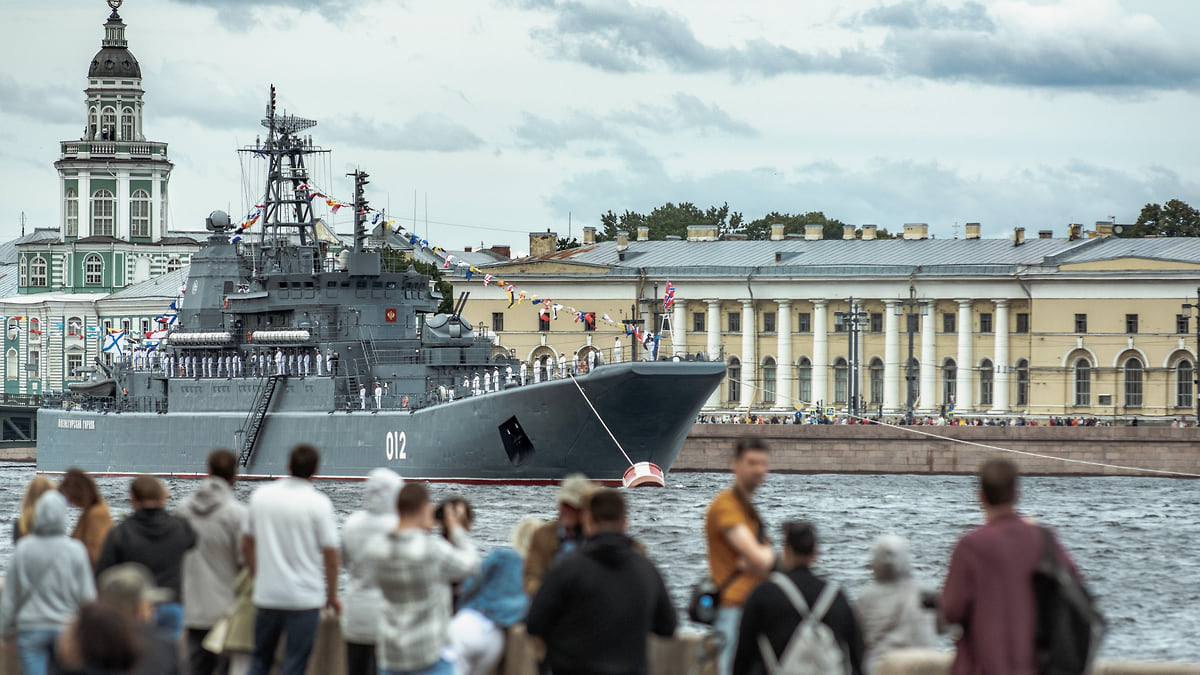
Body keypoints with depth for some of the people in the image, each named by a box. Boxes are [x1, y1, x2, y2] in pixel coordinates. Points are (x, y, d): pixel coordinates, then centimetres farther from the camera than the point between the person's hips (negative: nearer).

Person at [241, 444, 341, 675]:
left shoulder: (260, 496, 2)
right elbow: (330, 556, -9)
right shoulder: (318, 504, -11)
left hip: (266, 595, 4)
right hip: (305, 596, -4)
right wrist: (332, 595, 4)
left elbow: (246, 546, 10)